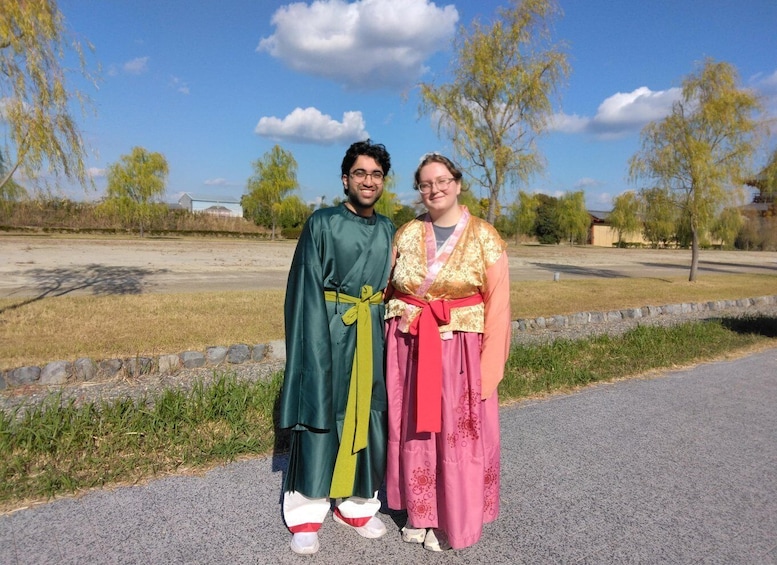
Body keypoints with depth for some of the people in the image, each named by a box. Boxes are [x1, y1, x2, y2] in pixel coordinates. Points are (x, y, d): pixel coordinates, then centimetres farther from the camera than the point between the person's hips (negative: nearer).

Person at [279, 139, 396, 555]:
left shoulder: (386, 229, 11)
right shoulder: (322, 223, -4)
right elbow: (306, 290, -7)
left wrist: (384, 327, 7)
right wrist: (314, 344, -14)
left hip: (372, 334, 5)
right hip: (329, 331, -4)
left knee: (368, 417, 11)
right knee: (321, 415, 2)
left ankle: (356, 504, 29)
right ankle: (306, 514, 19)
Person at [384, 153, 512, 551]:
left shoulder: (484, 237, -4)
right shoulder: (407, 234, 5)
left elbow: (497, 302, -6)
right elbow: (389, 289, 12)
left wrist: (489, 364, -11)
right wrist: (393, 329, 5)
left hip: (460, 348, -3)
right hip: (410, 347, 3)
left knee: (458, 434, 6)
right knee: (413, 430, 12)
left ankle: (452, 520, 27)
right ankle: (419, 512, 32)